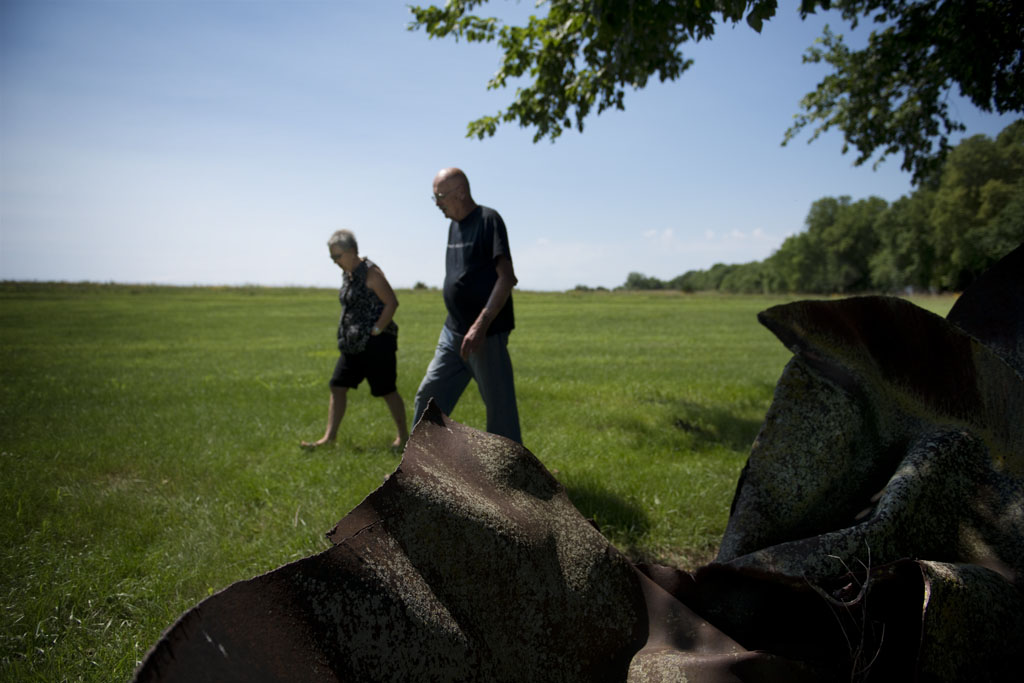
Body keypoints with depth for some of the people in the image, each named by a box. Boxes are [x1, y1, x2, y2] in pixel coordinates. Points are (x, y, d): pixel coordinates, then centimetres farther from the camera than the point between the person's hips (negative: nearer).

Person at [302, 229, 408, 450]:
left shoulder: (370, 273, -12)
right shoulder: (347, 275, 12)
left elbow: (391, 302, -15)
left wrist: (376, 331, -17)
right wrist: (345, 334, 13)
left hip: (376, 342, -8)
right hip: (354, 343, 9)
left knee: (387, 390, 1)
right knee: (337, 387, 4)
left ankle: (403, 435, 15)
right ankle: (329, 436, 9)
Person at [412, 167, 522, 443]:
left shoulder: (488, 220, -11)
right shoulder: (454, 226, 13)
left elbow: (507, 277, -19)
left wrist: (481, 325, -26)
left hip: (486, 335, -8)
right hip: (453, 333, 8)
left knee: (500, 407, 0)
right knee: (428, 397, 9)